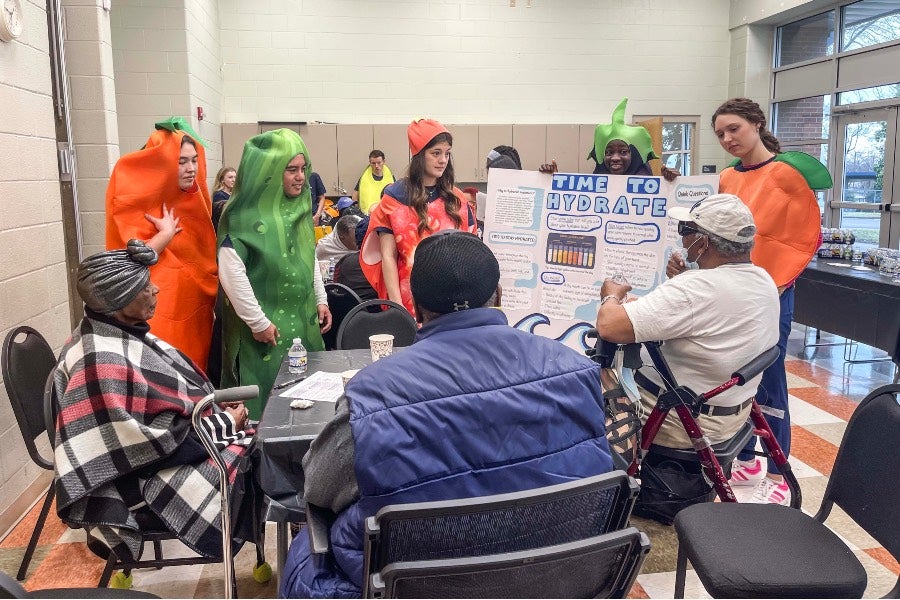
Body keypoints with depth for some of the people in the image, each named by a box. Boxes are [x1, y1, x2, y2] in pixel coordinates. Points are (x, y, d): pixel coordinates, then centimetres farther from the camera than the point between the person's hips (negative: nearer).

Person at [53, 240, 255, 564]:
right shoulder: (102, 361, -28)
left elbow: (168, 391, 12)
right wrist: (225, 423, -17)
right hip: (135, 476, -9)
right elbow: (161, 437, -27)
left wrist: (217, 401, -3)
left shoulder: (120, 331, 0)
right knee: (254, 460, -11)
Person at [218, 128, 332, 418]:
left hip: (303, 320, 7)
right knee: (267, 395, 3)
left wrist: (321, 300, 13)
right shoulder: (245, 213, -15)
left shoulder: (300, 208, 7)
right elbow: (231, 272, -19)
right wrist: (257, 321, -17)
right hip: (265, 325, -6)